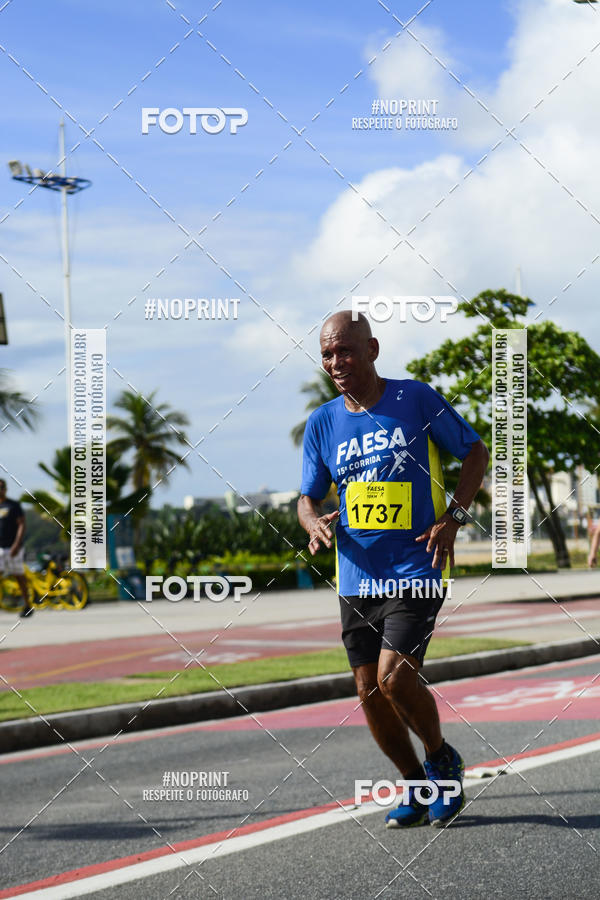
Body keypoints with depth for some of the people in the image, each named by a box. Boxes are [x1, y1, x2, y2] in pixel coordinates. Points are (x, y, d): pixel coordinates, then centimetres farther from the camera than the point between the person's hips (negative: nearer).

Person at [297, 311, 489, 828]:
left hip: (416, 570, -5)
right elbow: (308, 498, 13)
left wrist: (453, 518, -7)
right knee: (370, 690, 5)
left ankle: (442, 760, 12)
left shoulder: (416, 398, -4)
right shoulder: (322, 423, 6)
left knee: (394, 678, -16)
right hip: (356, 577, 5)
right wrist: (315, 523, -11)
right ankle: (418, 786, 24)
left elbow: (476, 451, 5)